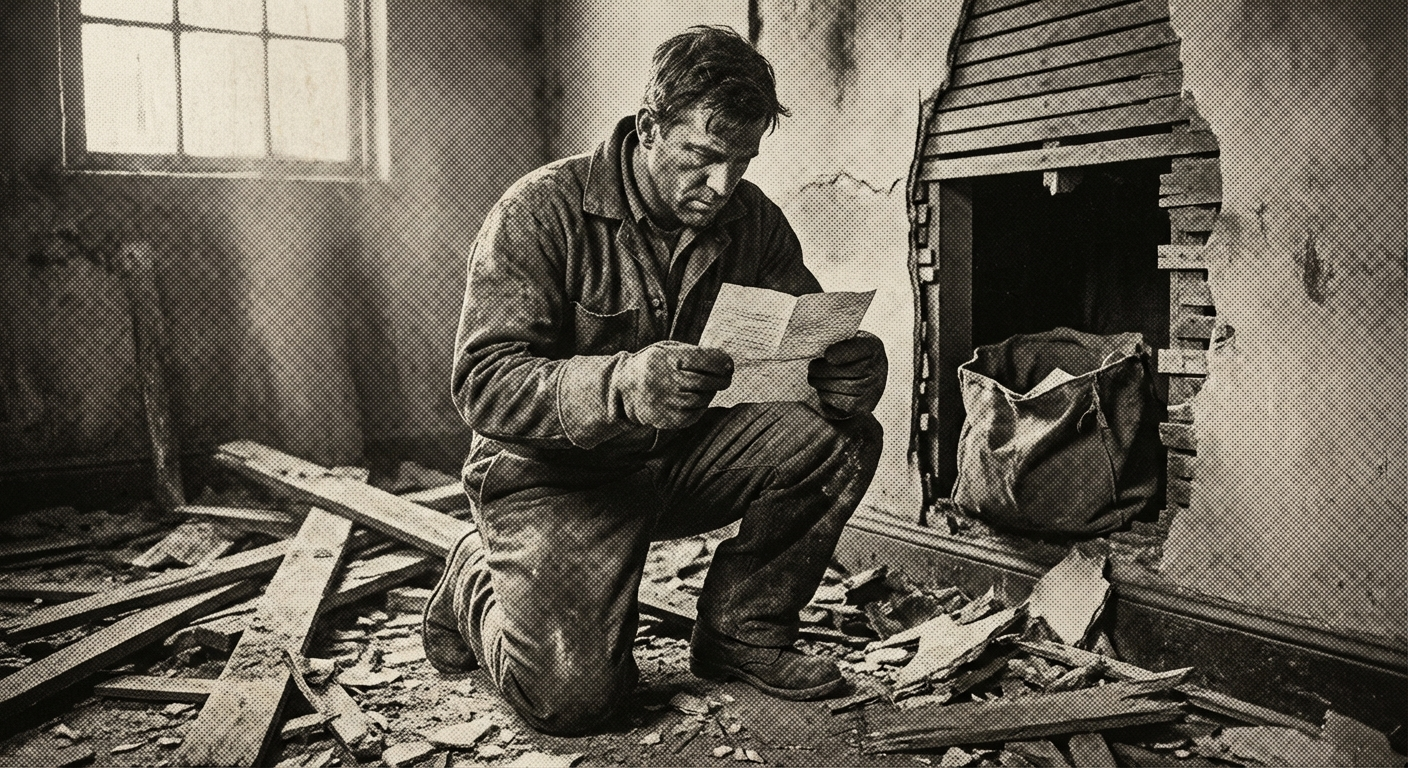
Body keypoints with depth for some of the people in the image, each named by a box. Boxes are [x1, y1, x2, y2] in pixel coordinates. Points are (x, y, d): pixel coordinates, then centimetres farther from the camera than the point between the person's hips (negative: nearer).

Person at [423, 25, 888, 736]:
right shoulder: (542, 212, -18)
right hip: (553, 471, -4)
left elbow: (814, 344, 1)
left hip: (683, 458, 5)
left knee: (844, 439, -16)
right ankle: (477, 585, 14)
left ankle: (743, 632, 3)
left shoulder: (754, 223, -2)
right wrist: (621, 385, -44)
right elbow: (484, 384, -25)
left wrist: (853, 367, -26)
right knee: (572, 696, -20)